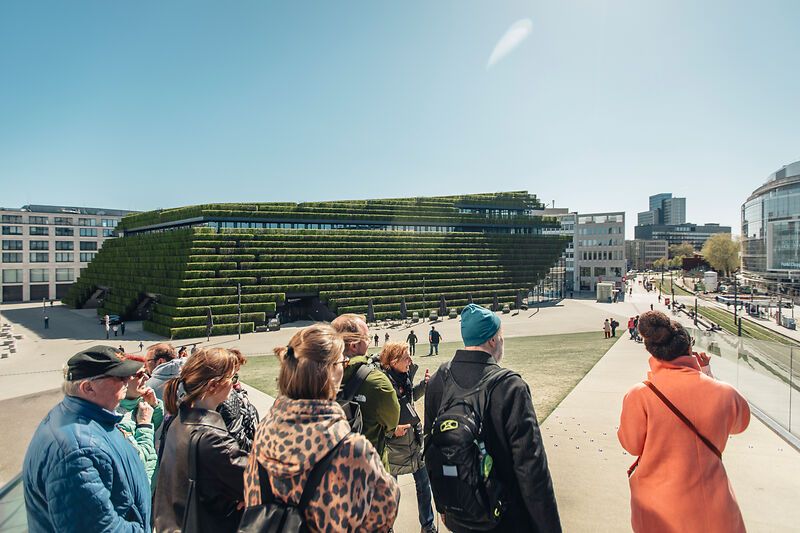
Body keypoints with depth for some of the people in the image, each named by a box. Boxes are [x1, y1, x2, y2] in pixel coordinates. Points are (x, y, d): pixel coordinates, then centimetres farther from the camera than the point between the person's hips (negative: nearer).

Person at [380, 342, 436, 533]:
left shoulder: (404, 376, -4)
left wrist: (424, 384, 1)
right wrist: (392, 430, -28)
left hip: (415, 441, 6)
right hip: (393, 447, -6)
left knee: (424, 484, 18)